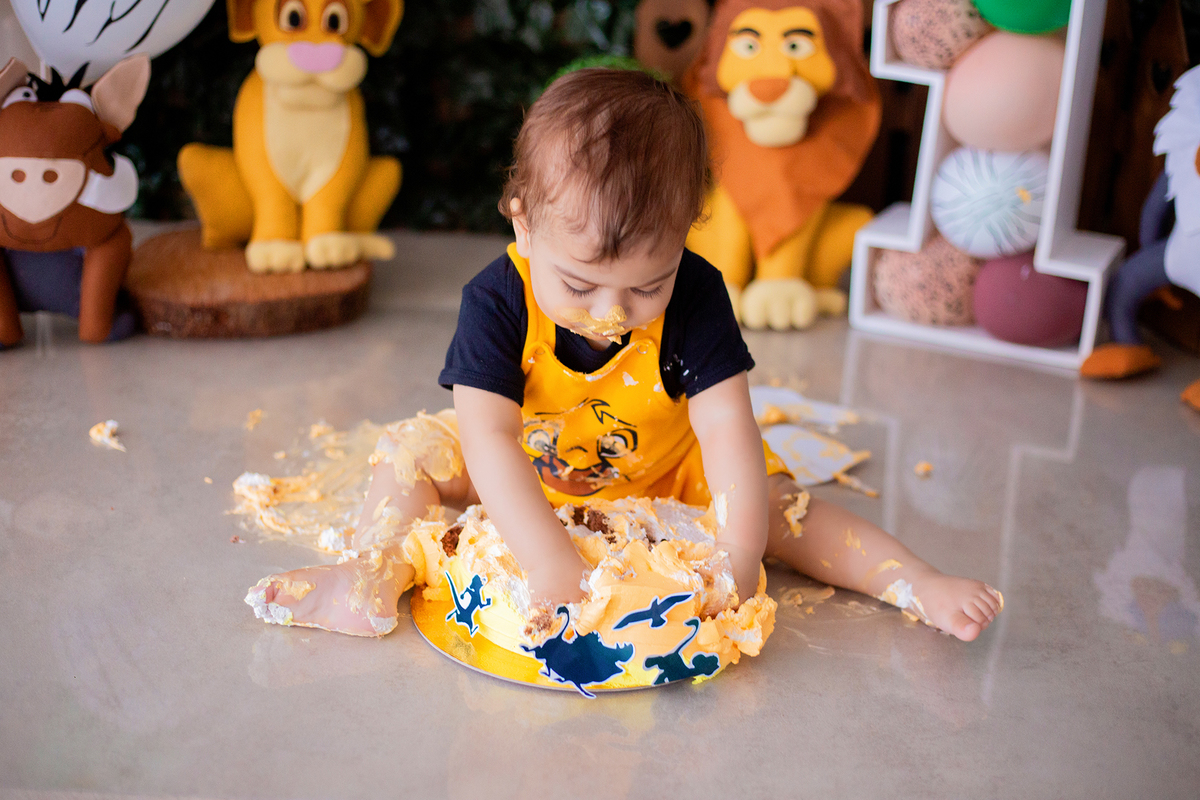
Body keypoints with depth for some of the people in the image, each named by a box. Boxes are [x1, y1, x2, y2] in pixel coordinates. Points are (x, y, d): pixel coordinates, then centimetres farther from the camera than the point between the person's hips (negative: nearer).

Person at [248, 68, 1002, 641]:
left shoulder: (695, 295, -25)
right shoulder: (499, 302, -29)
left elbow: (728, 426, -29)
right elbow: (488, 437, -39)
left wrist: (739, 558, -41)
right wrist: (550, 561, -51)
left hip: (664, 480, 0)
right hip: (529, 484, 0)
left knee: (772, 497, -16)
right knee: (417, 446, -16)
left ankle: (917, 581, -9)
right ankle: (375, 571, -21)